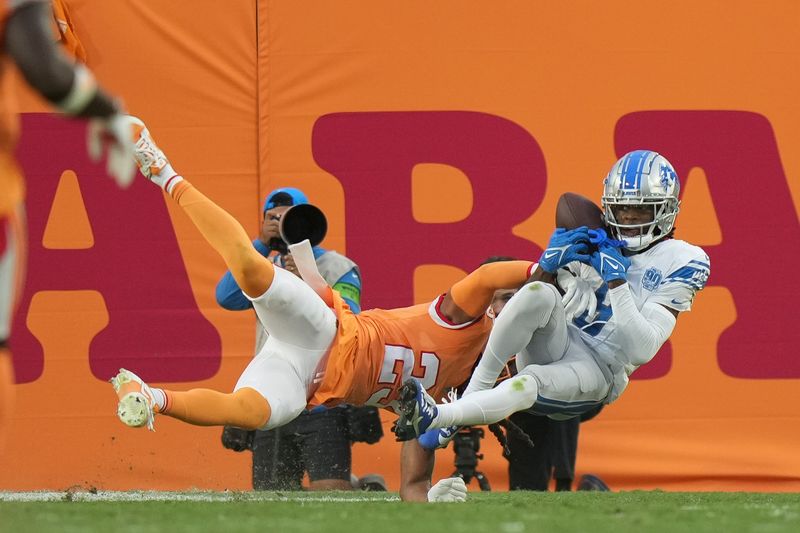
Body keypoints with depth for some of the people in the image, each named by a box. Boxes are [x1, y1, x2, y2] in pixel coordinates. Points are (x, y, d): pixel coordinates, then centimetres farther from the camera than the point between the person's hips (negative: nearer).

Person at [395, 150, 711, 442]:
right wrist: (549, 264, -10)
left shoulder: (680, 261, 0)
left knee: (531, 383, -37)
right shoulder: (592, 242, 12)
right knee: (539, 294, -30)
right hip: (557, 343, 4)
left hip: (598, 371, -4)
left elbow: (643, 350, -11)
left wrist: (617, 282, -18)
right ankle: (473, 393, -28)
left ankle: (434, 418, -50)